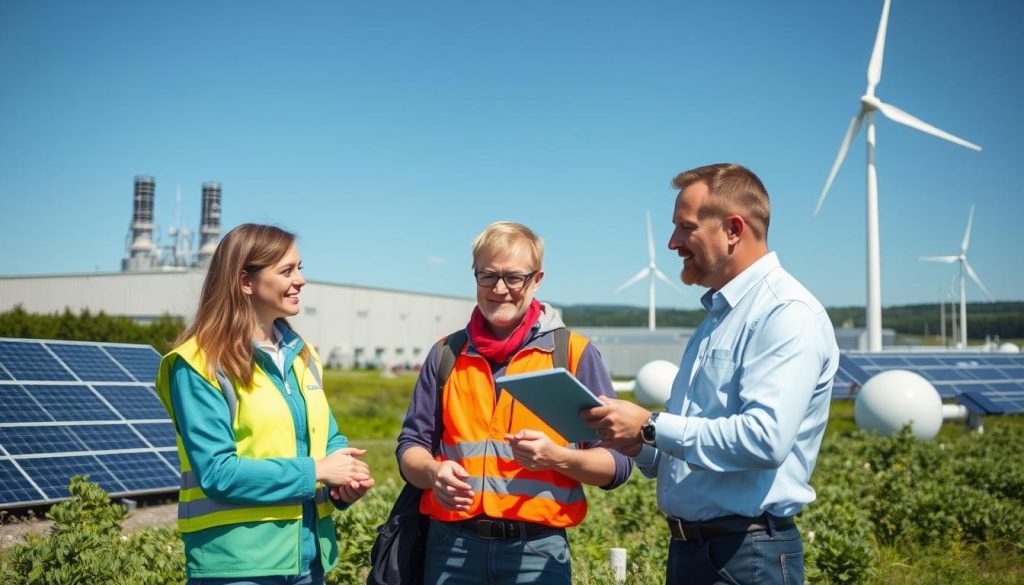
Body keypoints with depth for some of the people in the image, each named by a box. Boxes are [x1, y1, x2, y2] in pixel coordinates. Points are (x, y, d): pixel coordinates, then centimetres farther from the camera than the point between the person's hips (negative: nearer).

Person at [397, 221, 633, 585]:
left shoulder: (574, 353, 0)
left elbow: (617, 462, 0)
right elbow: (411, 445, 9)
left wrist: (558, 457, -17)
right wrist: (433, 472, -12)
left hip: (537, 551, -2)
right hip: (452, 547, 2)